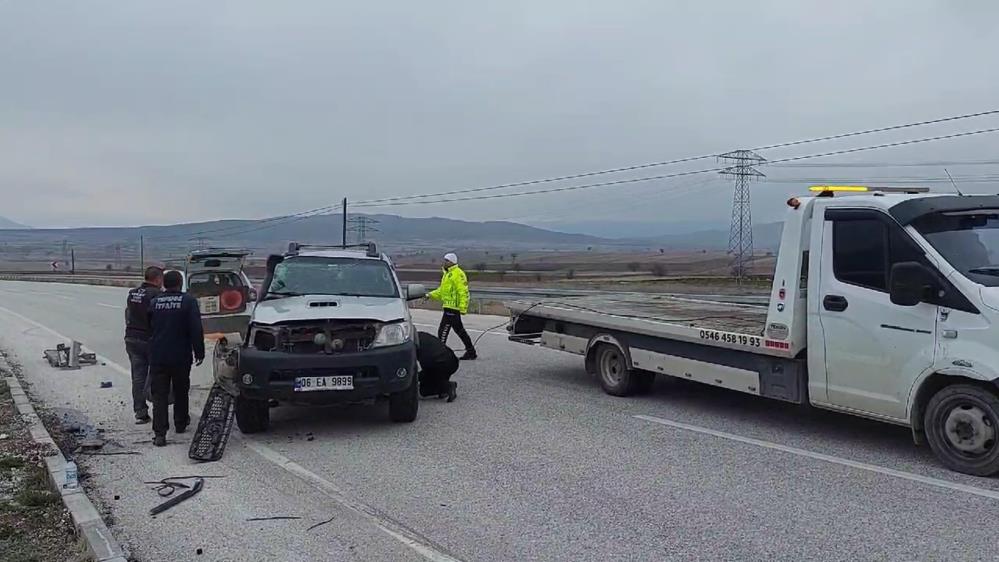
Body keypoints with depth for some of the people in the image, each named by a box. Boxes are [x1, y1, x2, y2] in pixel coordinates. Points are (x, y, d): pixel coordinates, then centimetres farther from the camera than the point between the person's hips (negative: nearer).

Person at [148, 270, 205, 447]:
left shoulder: (154, 302, 4)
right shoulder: (188, 301, -7)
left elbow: (149, 327, 15)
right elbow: (196, 329, -12)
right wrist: (199, 351, -5)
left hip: (157, 356, 2)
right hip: (181, 356, -1)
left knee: (159, 394, 1)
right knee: (180, 391, 18)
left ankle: (159, 433, -7)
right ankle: (180, 423, 32)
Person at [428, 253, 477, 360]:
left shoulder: (458, 274, -12)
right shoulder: (447, 274, 20)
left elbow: (463, 292, -18)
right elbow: (441, 291, 26)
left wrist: (463, 308, -22)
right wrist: (430, 295, 12)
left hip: (452, 307, -10)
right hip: (449, 306, 10)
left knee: (443, 331, -9)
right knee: (459, 330, 13)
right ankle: (471, 352, 19)